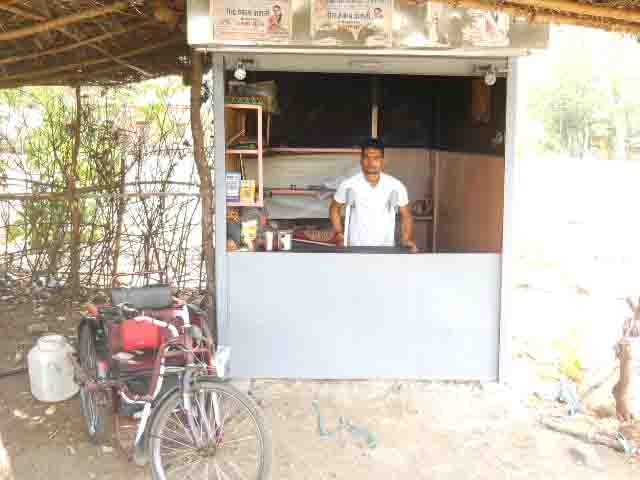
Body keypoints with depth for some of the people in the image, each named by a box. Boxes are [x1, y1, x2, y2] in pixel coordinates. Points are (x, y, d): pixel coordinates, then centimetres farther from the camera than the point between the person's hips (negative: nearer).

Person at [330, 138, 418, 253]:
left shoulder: (396, 186, -6)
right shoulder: (348, 185, -6)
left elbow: (406, 215, 7)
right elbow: (334, 208, 11)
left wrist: (406, 239, -7)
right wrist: (339, 234, 1)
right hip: (356, 249, 0)